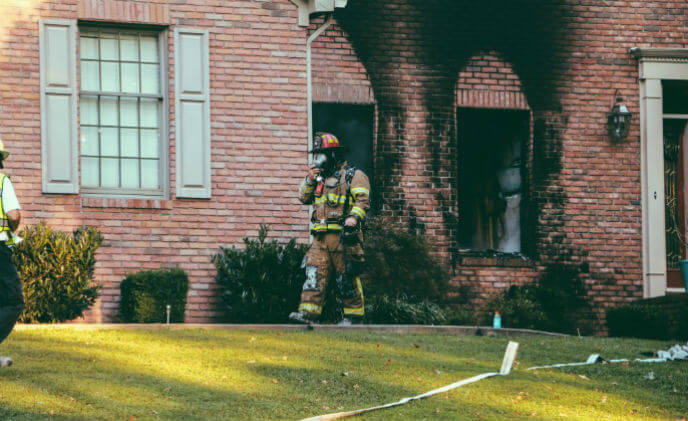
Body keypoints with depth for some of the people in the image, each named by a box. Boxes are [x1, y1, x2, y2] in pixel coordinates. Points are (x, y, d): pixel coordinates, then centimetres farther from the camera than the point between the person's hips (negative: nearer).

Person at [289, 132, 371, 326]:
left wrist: (354, 217, -27)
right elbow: (304, 198, 20)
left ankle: (354, 314, 7)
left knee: (347, 277, -2)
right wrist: (310, 181, 3)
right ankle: (308, 312, -12)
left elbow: (363, 199, -10)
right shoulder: (321, 178, 23)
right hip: (321, 237, 6)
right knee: (314, 273, -6)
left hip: (343, 236, -6)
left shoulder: (353, 176, 2)